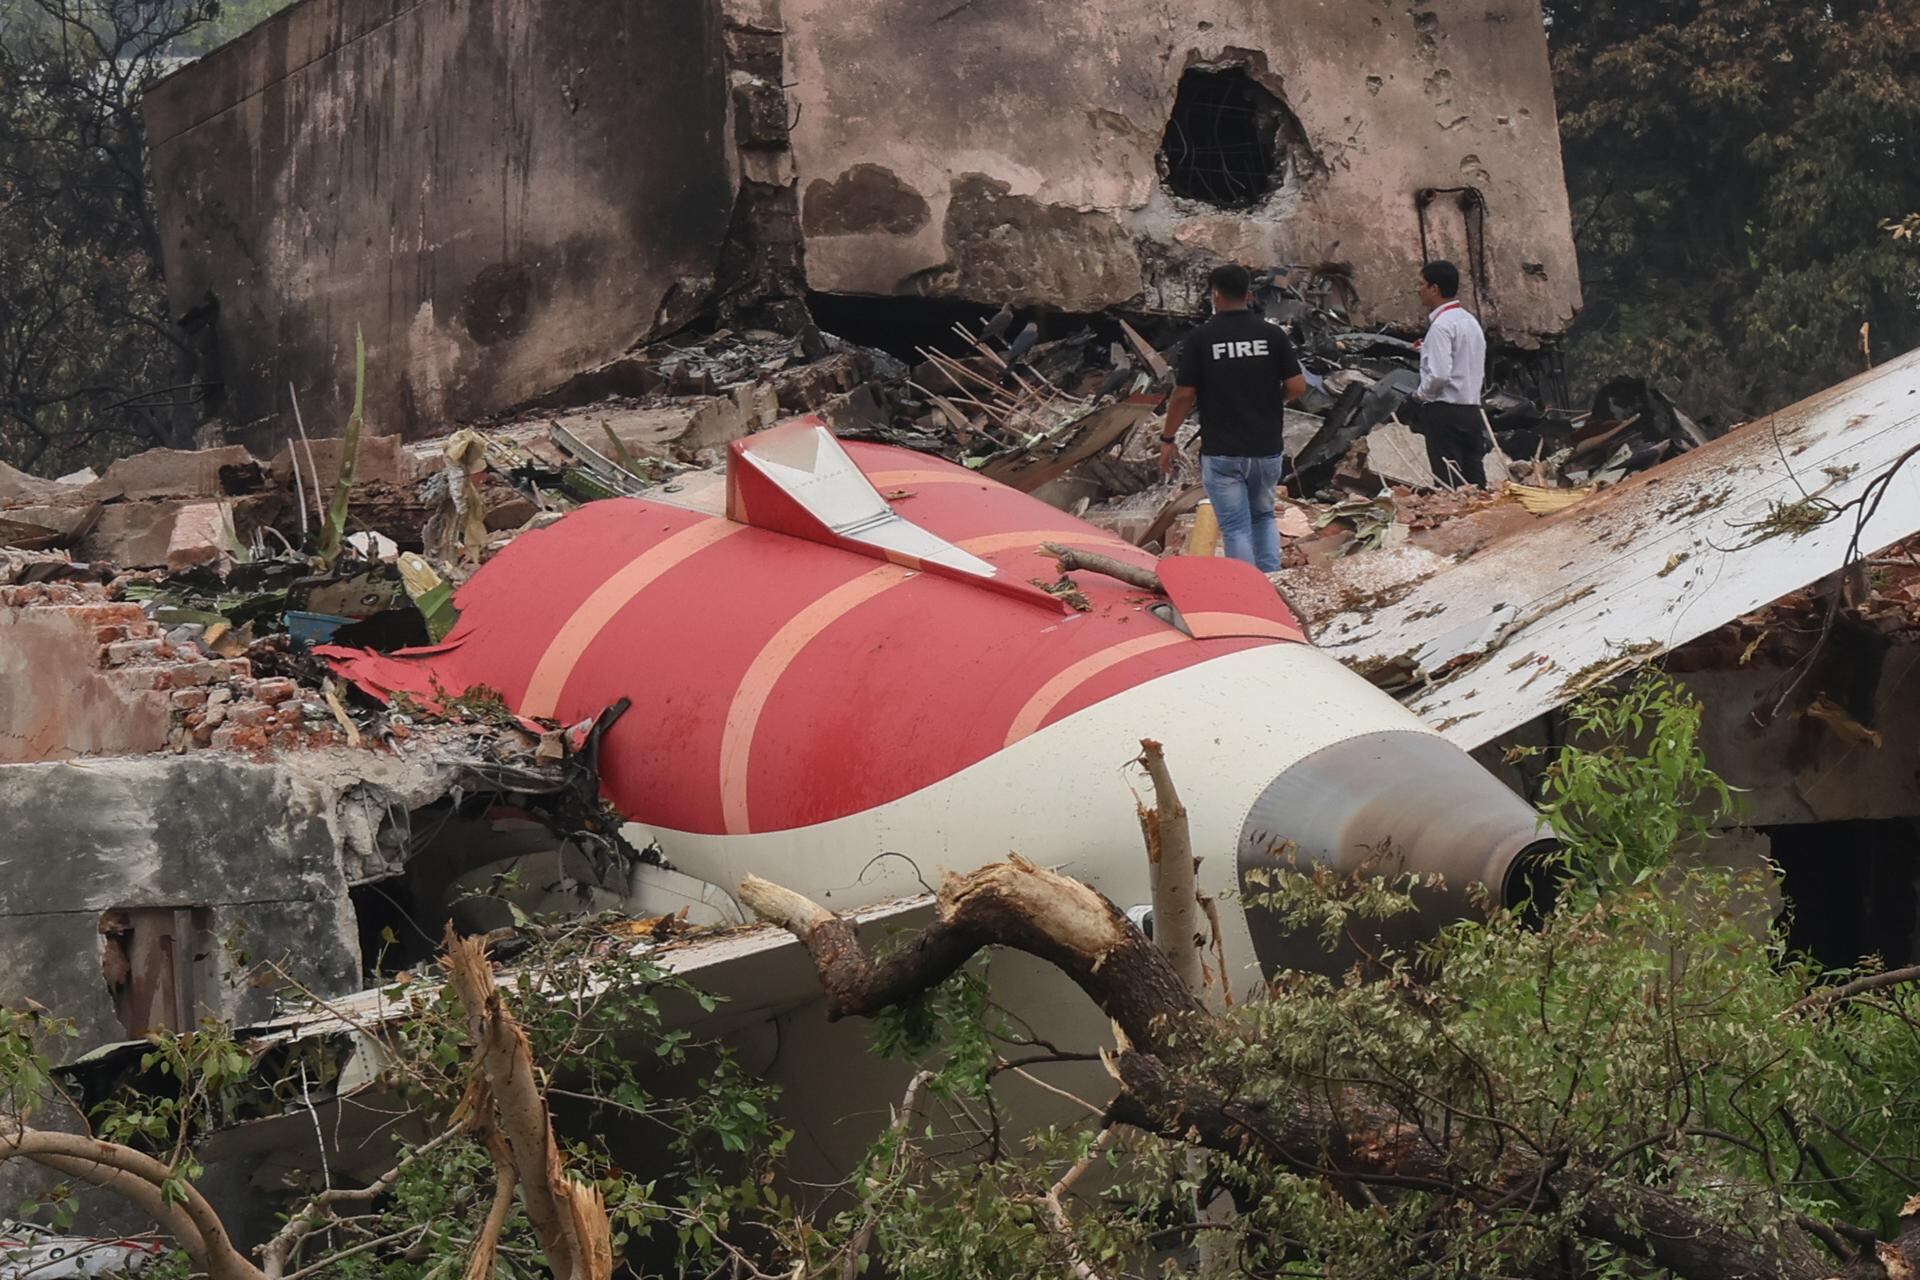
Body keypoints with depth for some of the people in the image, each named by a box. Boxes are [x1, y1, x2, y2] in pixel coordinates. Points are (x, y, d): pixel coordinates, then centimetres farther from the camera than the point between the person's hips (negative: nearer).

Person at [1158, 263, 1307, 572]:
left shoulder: (1200, 338, -9)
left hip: (1221, 453, -3)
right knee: (1263, 516, 22)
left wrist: (1167, 439, 4)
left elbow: (1184, 396, -8)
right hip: (1267, 450, 3)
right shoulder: (1272, 334, -3)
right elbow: (1298, 386, -4)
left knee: (1236, 528, 4)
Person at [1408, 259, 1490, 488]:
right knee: (1475, 480, 7)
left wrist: (1420, 394, -4)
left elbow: (1439, 374, -22)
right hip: (1472, 411, 9)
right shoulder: (1471, 321, 15)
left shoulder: (1441, 325, -13)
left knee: (1448, 484, -7)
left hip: (1445, 411, -9)